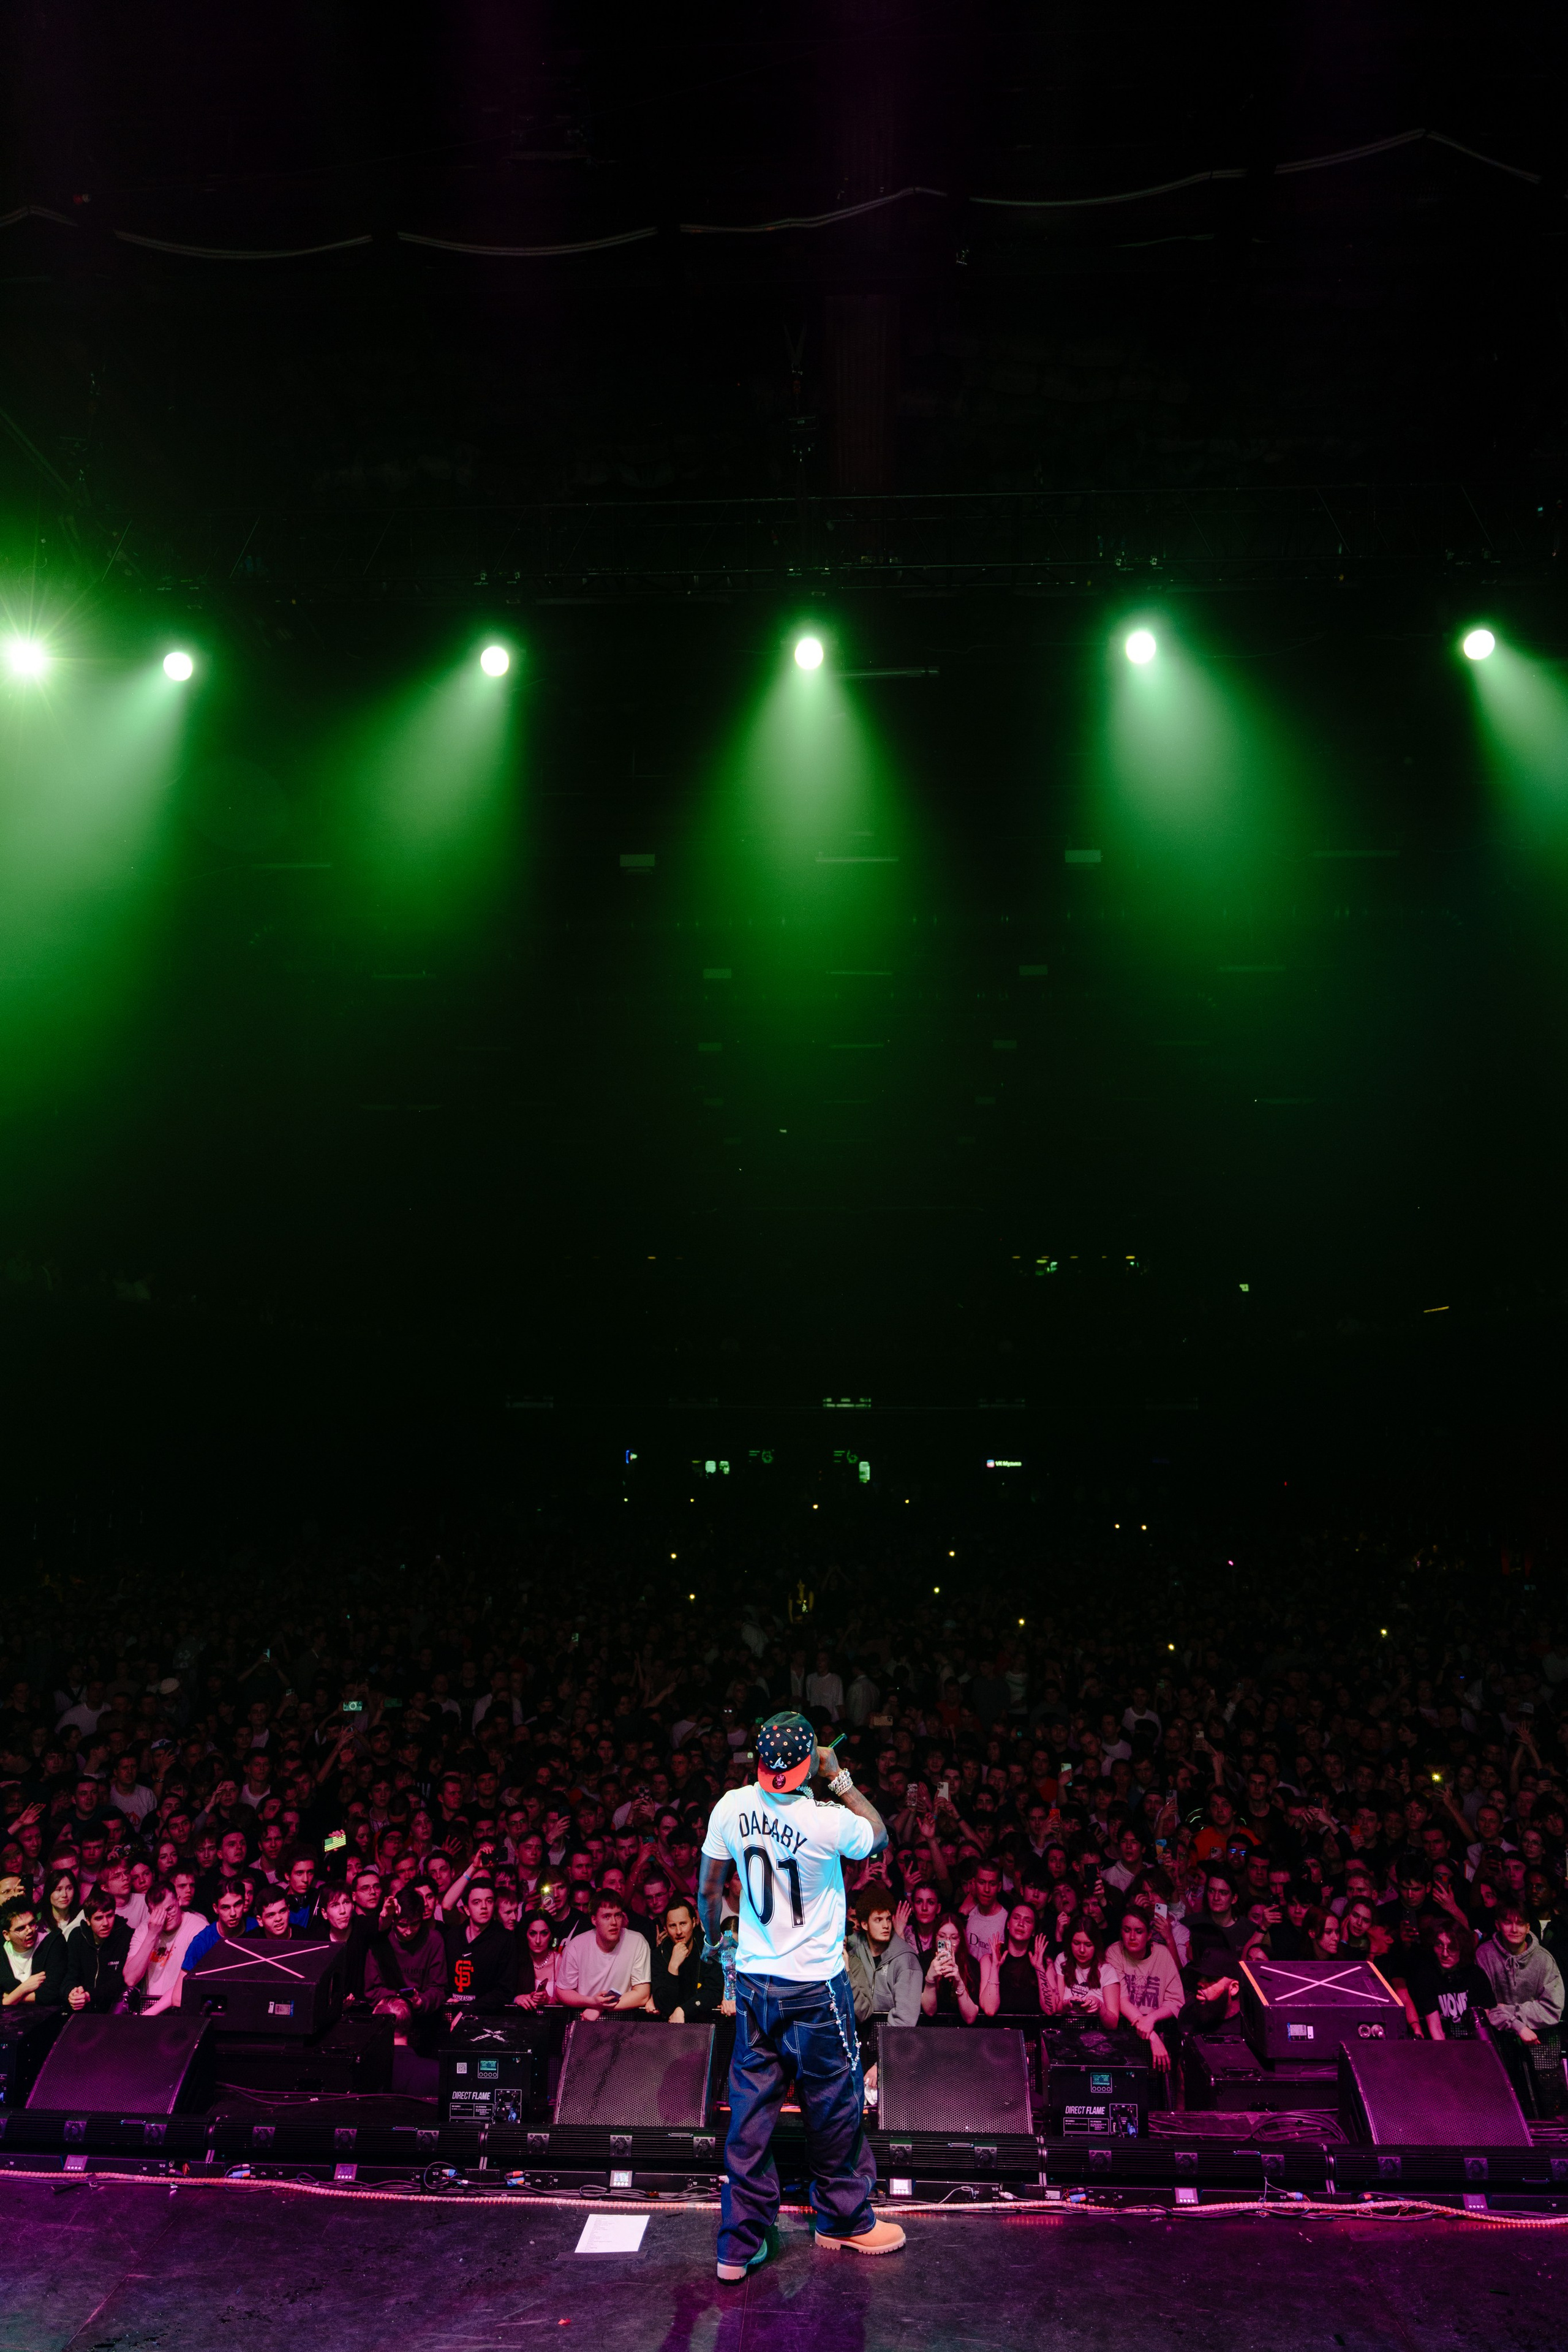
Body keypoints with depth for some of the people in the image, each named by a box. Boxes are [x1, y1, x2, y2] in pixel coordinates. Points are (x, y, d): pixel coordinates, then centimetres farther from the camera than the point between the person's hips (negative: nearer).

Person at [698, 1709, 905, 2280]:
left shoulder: (732, 1807, -10)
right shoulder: (827, 1821, -23)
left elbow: (709, 1890, 3)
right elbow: (880, 1836, 0)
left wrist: (712, 1938, 21)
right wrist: (841, 1778, 0)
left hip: (754, 1981, 4)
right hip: (815, 1986, -4)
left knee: (751, 2109, 12)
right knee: (835, 2104, 16)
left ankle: (740, 2244, 19)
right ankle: (843, 2220, 33)